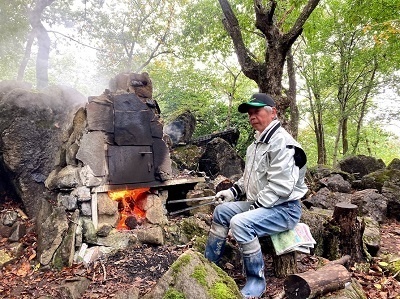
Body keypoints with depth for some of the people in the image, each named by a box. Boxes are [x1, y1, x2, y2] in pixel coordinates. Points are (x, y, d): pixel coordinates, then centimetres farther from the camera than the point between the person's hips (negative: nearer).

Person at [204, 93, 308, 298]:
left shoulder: (281, 142, -20)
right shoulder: (258, 142, 12)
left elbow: (280, 187, -27)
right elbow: (250, 176, 21)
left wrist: (256, 205, -20)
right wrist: (233, 191, 7)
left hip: (284, 208, -10)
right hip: (259, 204, 10)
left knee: (240, 223, -30)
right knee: (221, 211, 7)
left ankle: (256, 281, -8)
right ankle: (209, 264, 18)